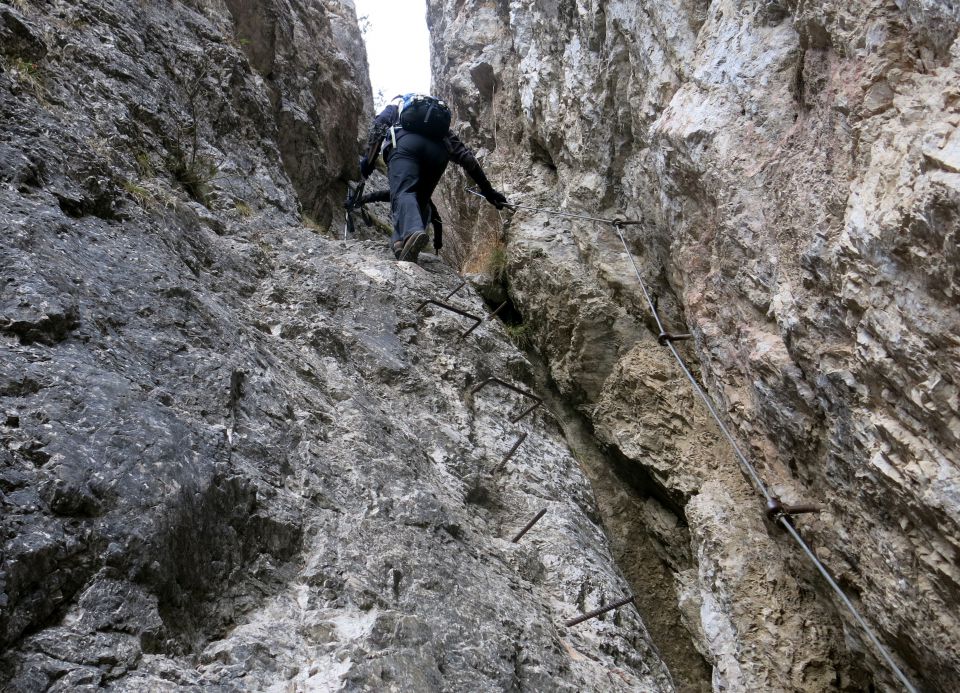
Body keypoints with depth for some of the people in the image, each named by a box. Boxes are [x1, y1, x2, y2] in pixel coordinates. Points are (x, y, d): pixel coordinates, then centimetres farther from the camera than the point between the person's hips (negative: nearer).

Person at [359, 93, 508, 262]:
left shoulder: (395, 105, 39)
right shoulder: (440, 121, 43)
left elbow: (378, 125, 15)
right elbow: (464, 154, 32)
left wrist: (368, 160, 11)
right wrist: (487, 189, 28)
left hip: (405, 142, -3)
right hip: (438, 149, 3)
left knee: (403, 192, -19)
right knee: (421, 199, 15)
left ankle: (412, 232, -50)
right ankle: (402, 241, -9)